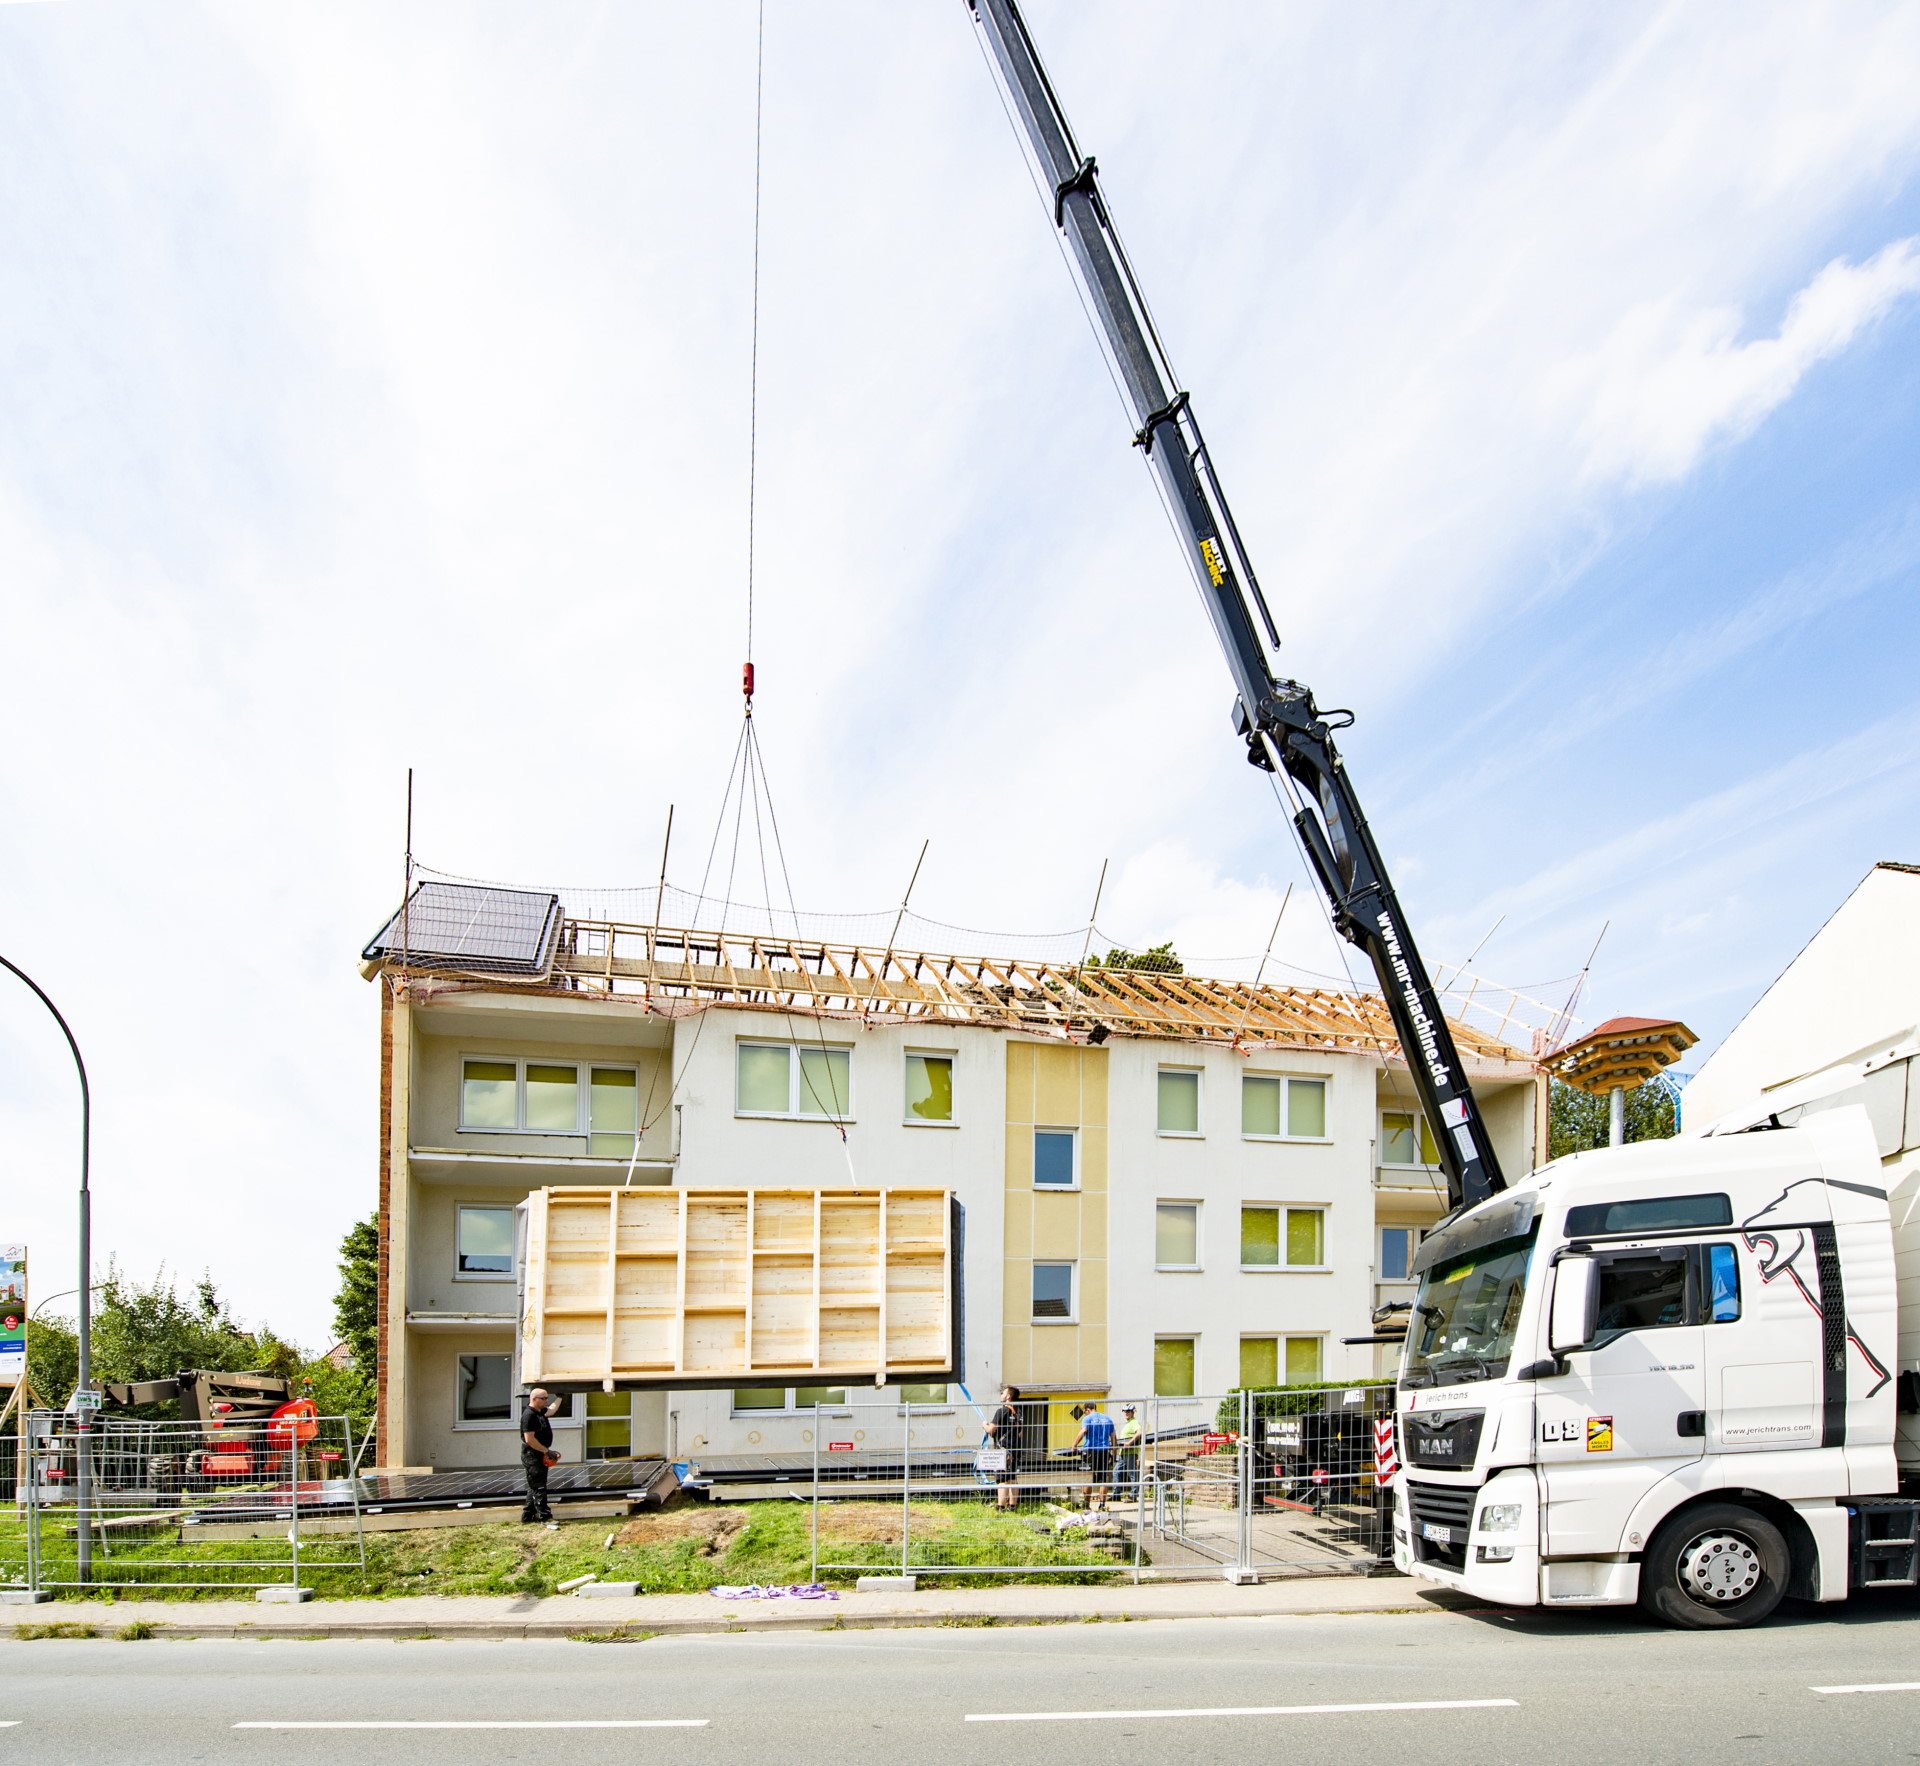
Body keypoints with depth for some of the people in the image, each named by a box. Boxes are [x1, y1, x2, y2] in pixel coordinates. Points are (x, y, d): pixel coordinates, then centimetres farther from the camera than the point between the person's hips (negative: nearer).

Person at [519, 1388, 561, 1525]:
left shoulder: (540, 1412, 9)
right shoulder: (529, 1415, -20)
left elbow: (551, 1409, 33)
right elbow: (529, 1439, -24)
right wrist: (547, 1451, -22)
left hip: (540, 1455, 10)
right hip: (531, 1455, -10)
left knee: (535, 1487, 15)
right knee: (539, 1487, -7)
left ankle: (528, 1515, 22)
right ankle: (546, 1517, -5)